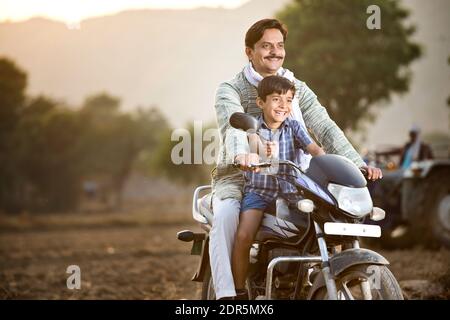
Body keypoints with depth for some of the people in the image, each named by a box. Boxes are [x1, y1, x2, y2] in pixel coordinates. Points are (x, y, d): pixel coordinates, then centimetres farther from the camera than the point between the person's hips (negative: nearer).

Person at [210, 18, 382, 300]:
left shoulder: (298, 90, 11)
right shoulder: (230, 90, 0)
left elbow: (325, 128, -3)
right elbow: (232, 124, -23)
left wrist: (358, 164, -21)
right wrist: (242, 154, -47)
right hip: (238, 178, -3)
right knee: (226, 215, -35)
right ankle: (226, 294, -39)